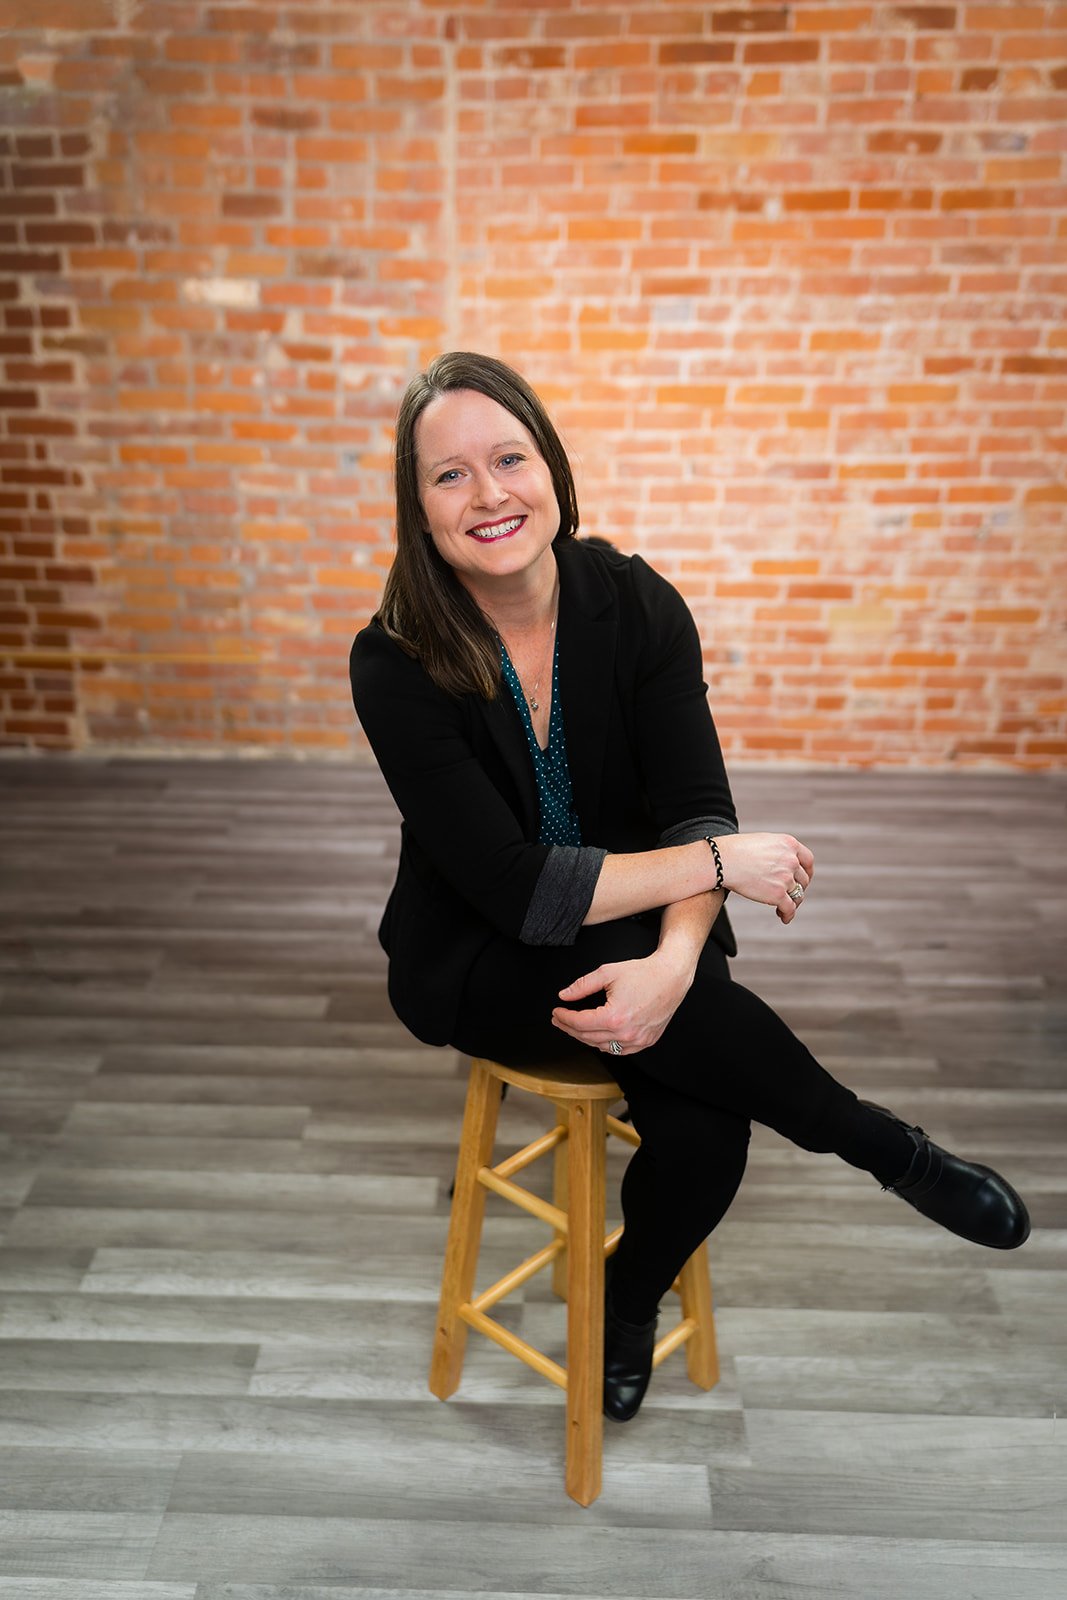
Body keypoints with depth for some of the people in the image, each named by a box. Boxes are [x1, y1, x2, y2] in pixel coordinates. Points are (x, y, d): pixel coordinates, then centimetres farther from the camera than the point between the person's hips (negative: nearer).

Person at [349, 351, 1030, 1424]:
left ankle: (628, 1301, 14)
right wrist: (721, 862, -21)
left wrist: (674, 961, -33)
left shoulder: (638, 605, -10)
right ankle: (888, 1150, -5)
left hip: (631, 938, 3)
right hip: (475, 970, -2)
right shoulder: (397, 663, -18)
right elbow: (514, 888, -22)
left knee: (702, 1134, -23)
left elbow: (695, 810, -13)